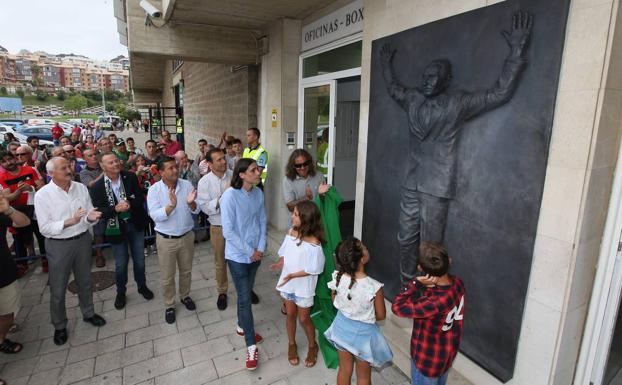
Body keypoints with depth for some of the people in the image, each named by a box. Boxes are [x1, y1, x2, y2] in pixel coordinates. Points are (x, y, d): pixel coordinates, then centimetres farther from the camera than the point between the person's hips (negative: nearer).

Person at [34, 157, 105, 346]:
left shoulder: (81, 188, -2)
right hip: (58, 245, -3)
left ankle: (88, 313, 41)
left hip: (83, 240, 3)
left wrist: (91, 217, -21)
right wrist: (69, 222, -28)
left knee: (85, 282, 20)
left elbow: (89, 216, 2)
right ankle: (59, 326, 31)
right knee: (58, 289, 11)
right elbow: (44, 228, -15)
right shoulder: (42, 195, -12)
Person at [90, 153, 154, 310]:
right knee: (121, 263, 11)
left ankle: (142, 286, 37)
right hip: (116, 227, -1)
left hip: (135, 224, 1)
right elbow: (98, 211, -10)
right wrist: (116, 209, -27)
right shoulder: (97, 186, -9)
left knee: (139, 259, 14)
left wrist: (129, 204, -24)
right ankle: (121, 292, 34)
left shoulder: (131, 177, -6)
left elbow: (140, 198, -5)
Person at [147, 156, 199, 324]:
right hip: (166, 239, -2)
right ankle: (169, 305, 32)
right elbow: (155, 216, -21)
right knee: (167, 276, 12)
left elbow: (196, 210, -6)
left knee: (186, 271, 20)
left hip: (187, 236, 2)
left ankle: (185, 296, 44)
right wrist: (171, 205, -36)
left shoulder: (187, 185, -7)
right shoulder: (154, 189, -13)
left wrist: (191, 203, -29)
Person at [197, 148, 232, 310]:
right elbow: (206, 207, -15)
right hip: (218, 227, 0)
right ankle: (222, 292, 39)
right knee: (220, 262, 17)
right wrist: (223, 196, -25)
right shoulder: (204, 182, -10)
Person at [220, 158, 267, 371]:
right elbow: (228, 231, -19)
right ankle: (251, 345, 15)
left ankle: (242, 326, 44)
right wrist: (249, 251, -15)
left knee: (246, 293, 21)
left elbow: (263, 221, 4)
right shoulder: (230, 196, -20)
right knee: (245, 298, 1)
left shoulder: (258, 193, -3)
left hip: (255, 253, 5)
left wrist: (261, 247, -5)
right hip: (238, 255, -5)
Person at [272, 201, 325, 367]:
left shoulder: (313, 243, -26)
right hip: (288, 284, 5)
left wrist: (292, 275, -24)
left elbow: (312, 270, -20)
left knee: (303, 319, 12)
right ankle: (292, 345, 43)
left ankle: (313, 346, 39)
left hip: (303, 287, -5)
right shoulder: (291, 232, -7)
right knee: (290, 315, 20)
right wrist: (281, 262, -13)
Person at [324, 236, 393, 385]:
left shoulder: (337, 277, -22)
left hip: (342, 326, 4)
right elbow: (381, 315, -14)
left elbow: (335, 302, -3)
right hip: (363, 332, -3)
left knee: (344, 369, 27)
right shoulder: (374, 287, -32)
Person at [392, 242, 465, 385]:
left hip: (428, 358, -7)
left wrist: (416, 283, -34)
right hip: (448, 352, 7)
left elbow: (398, 307, -32)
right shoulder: (457, 283, -19)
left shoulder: (436, 302, -42)